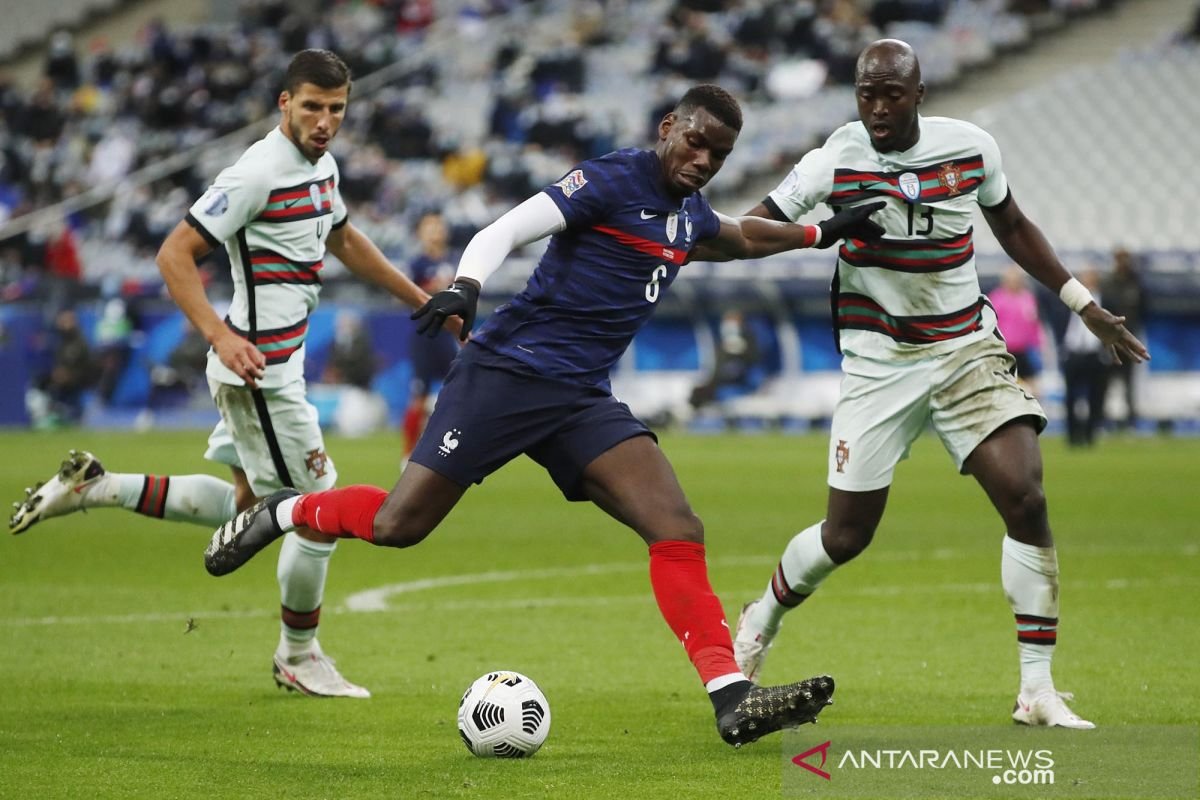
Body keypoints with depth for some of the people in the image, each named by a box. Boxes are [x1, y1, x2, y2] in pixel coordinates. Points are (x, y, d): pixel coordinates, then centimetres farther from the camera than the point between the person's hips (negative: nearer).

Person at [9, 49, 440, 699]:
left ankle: (94, 488, 21)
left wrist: (421, 300, 29)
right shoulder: (258, 174, -20)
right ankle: (299, 658, 16)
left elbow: (342, 239, 28)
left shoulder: (321, 165, 8)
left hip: (274, 366, 10)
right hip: (258, 369, -10)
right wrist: (220, 335, -33)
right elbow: (174, 255, -22)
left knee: (247, 506, 19)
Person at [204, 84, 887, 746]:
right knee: (397, 526, -9)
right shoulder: (613, 180, -9)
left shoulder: (689, 211, 16)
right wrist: (466, 285, -36)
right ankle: (285, 512, 22)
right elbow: (505, 231, -18)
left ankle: (734, 702, -16)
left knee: (679, 530, -12)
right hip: (506, 373, -7)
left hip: (583, 401, 7)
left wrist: (821, 233, 36)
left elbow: (740, 237, 42)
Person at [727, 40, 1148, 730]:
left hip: (968, 350, 2)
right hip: (880, 363, -2)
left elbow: (1012, 226, 15)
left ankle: (1037, 691, -8)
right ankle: (761, 621, 34)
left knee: (1026, 499, -16)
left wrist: (1084, 304, 15)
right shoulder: (838, 160, -11)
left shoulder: (971, 147, -2)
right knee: (846, 535, 2)